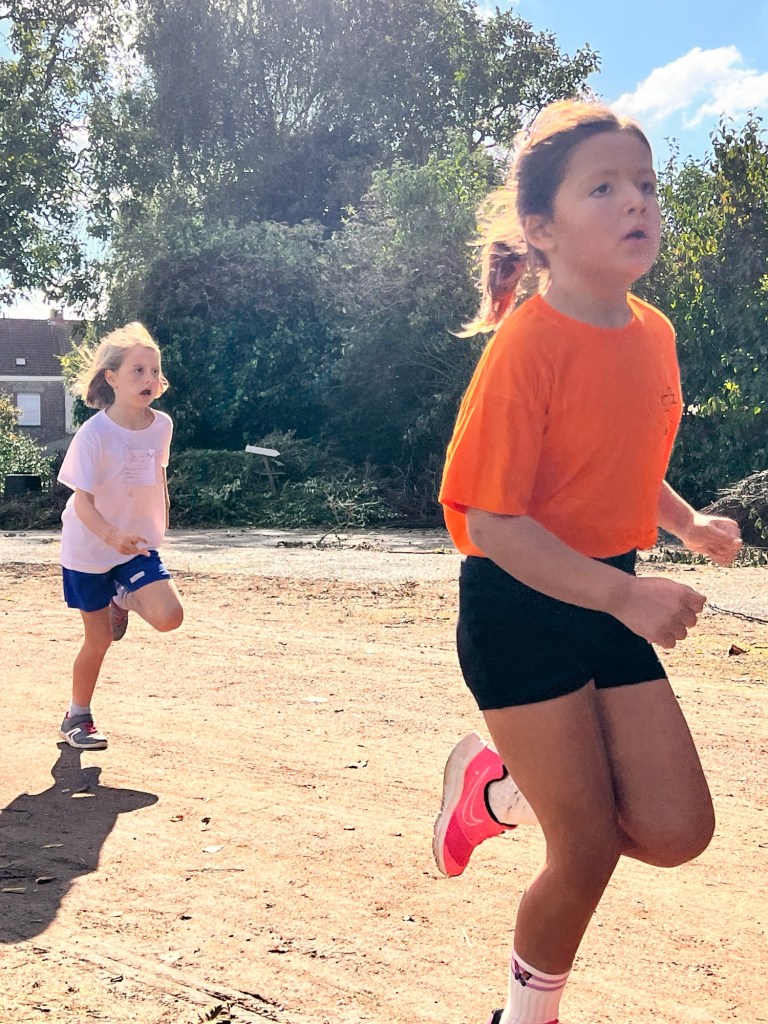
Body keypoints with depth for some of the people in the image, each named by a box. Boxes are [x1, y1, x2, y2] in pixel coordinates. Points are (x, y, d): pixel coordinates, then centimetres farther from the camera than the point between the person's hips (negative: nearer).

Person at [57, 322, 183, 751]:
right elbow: (82, 502, -24)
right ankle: (78, 717, 26)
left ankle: (123, 599, 16)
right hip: (89, 551, -4)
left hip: (139, 546, 4)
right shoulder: (94, 435, -22)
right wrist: (113, 536, -41)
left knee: (169, 616, -17)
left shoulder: (161, 426, -7)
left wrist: (160, 526, 16)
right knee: (99, 640, 3)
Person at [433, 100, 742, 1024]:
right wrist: (627, 595, -28)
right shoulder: (528, 344, -20)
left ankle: (495, 790, 25)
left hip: (608, 599, 7)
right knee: (590, 850, -1)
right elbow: (488, 520, -23)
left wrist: (687, 522, 2)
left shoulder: (653, 333, 3)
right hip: (520, 610, -7)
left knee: (677, 830, 2)